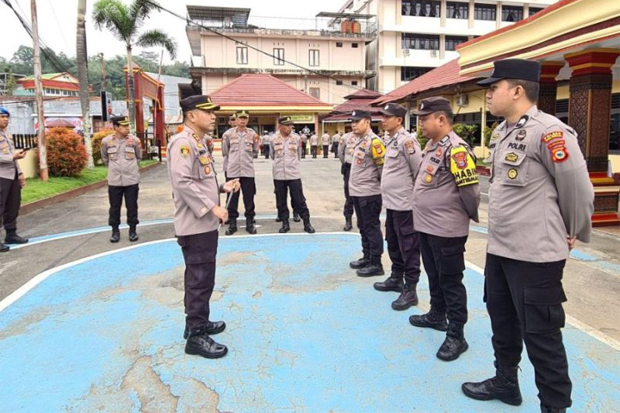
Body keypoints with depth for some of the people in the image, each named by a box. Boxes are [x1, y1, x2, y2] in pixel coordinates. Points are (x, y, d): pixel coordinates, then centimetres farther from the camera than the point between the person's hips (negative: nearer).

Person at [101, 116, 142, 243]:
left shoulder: (134, 140, -4)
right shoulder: (106, 141, -4)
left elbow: (139, 157, 11)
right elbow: (105, 158, 14)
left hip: (132, 180, 0)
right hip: (114, 180, 1)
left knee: (132, 206, 6)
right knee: (114, 207, 8)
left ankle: (132, 230, 19)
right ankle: (115, 231, 22)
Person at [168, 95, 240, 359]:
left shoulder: (198, 142, 16)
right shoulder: (183, 142, -16)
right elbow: (182, 181, -26)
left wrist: (222, 187, 9)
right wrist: (212, 208, -25)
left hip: (204, 224, 10)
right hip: (195, 226, -10)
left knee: (200, 278, 19)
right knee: (200, 280, -4)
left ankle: (198, 322, 32)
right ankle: (195, 335, 7)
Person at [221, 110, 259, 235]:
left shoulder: (252, 134, 3)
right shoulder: (228, 133, 0)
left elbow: (255, 153, 8)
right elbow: (225, 152, 10)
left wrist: (256, 143, -7)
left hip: (248, 170, 1)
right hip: (232, 170, 0)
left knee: (249, 198, 6)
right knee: (232, 197, 6)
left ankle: (249, 222, 17)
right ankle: (232, 223, 17)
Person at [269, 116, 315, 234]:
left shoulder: (296, 138, -1)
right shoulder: (274, 139, -1)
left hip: (294, 174, -1)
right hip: (279, 174, 1)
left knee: (299, 199, 1)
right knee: (281, 200, 7)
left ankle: (306, 223, 9)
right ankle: (285, 223, 18)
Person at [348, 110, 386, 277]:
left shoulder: (373, 141, -16)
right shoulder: (360, 141, 14)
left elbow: (383, 166, -17)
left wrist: (379, 183, -6)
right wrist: (355, 185, 16)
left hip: (369, 193, -9)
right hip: (357, 192, 10)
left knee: (372, 228, -2)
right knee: (363, 227, 17)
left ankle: (376, 264, 7)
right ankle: (367, 257, 30)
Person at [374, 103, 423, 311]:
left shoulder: (406, 141, -15)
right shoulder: (391, 141, 14)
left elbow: (420, 172, -17)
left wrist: (417, 196, -10)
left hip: (405, 204, -10)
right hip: (391, 203, 10)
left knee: (408, 247, 0)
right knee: (393, 244, 20)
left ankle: (410, 290, 8)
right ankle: (396, 279, 35)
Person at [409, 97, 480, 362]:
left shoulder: (456, 149, -20)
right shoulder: (432, 145, 11)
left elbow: (470, 189, -20)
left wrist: (474, 216, -6)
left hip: (447, 230, -9)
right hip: (426, 226, 9)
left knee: (450, 281, 1)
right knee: (434, 276, 22)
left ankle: (456, 335, 13)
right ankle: (437, 315, 40)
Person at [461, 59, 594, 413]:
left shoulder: (548, 131, -18)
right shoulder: (502, 132, 10)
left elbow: (579, 189, -13)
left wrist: (575, 234, 1)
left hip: (536, 256, -9)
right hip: (498, 249, 9)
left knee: (540, 336, 4)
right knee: (502, 322, 22)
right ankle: (505, 382, 43)